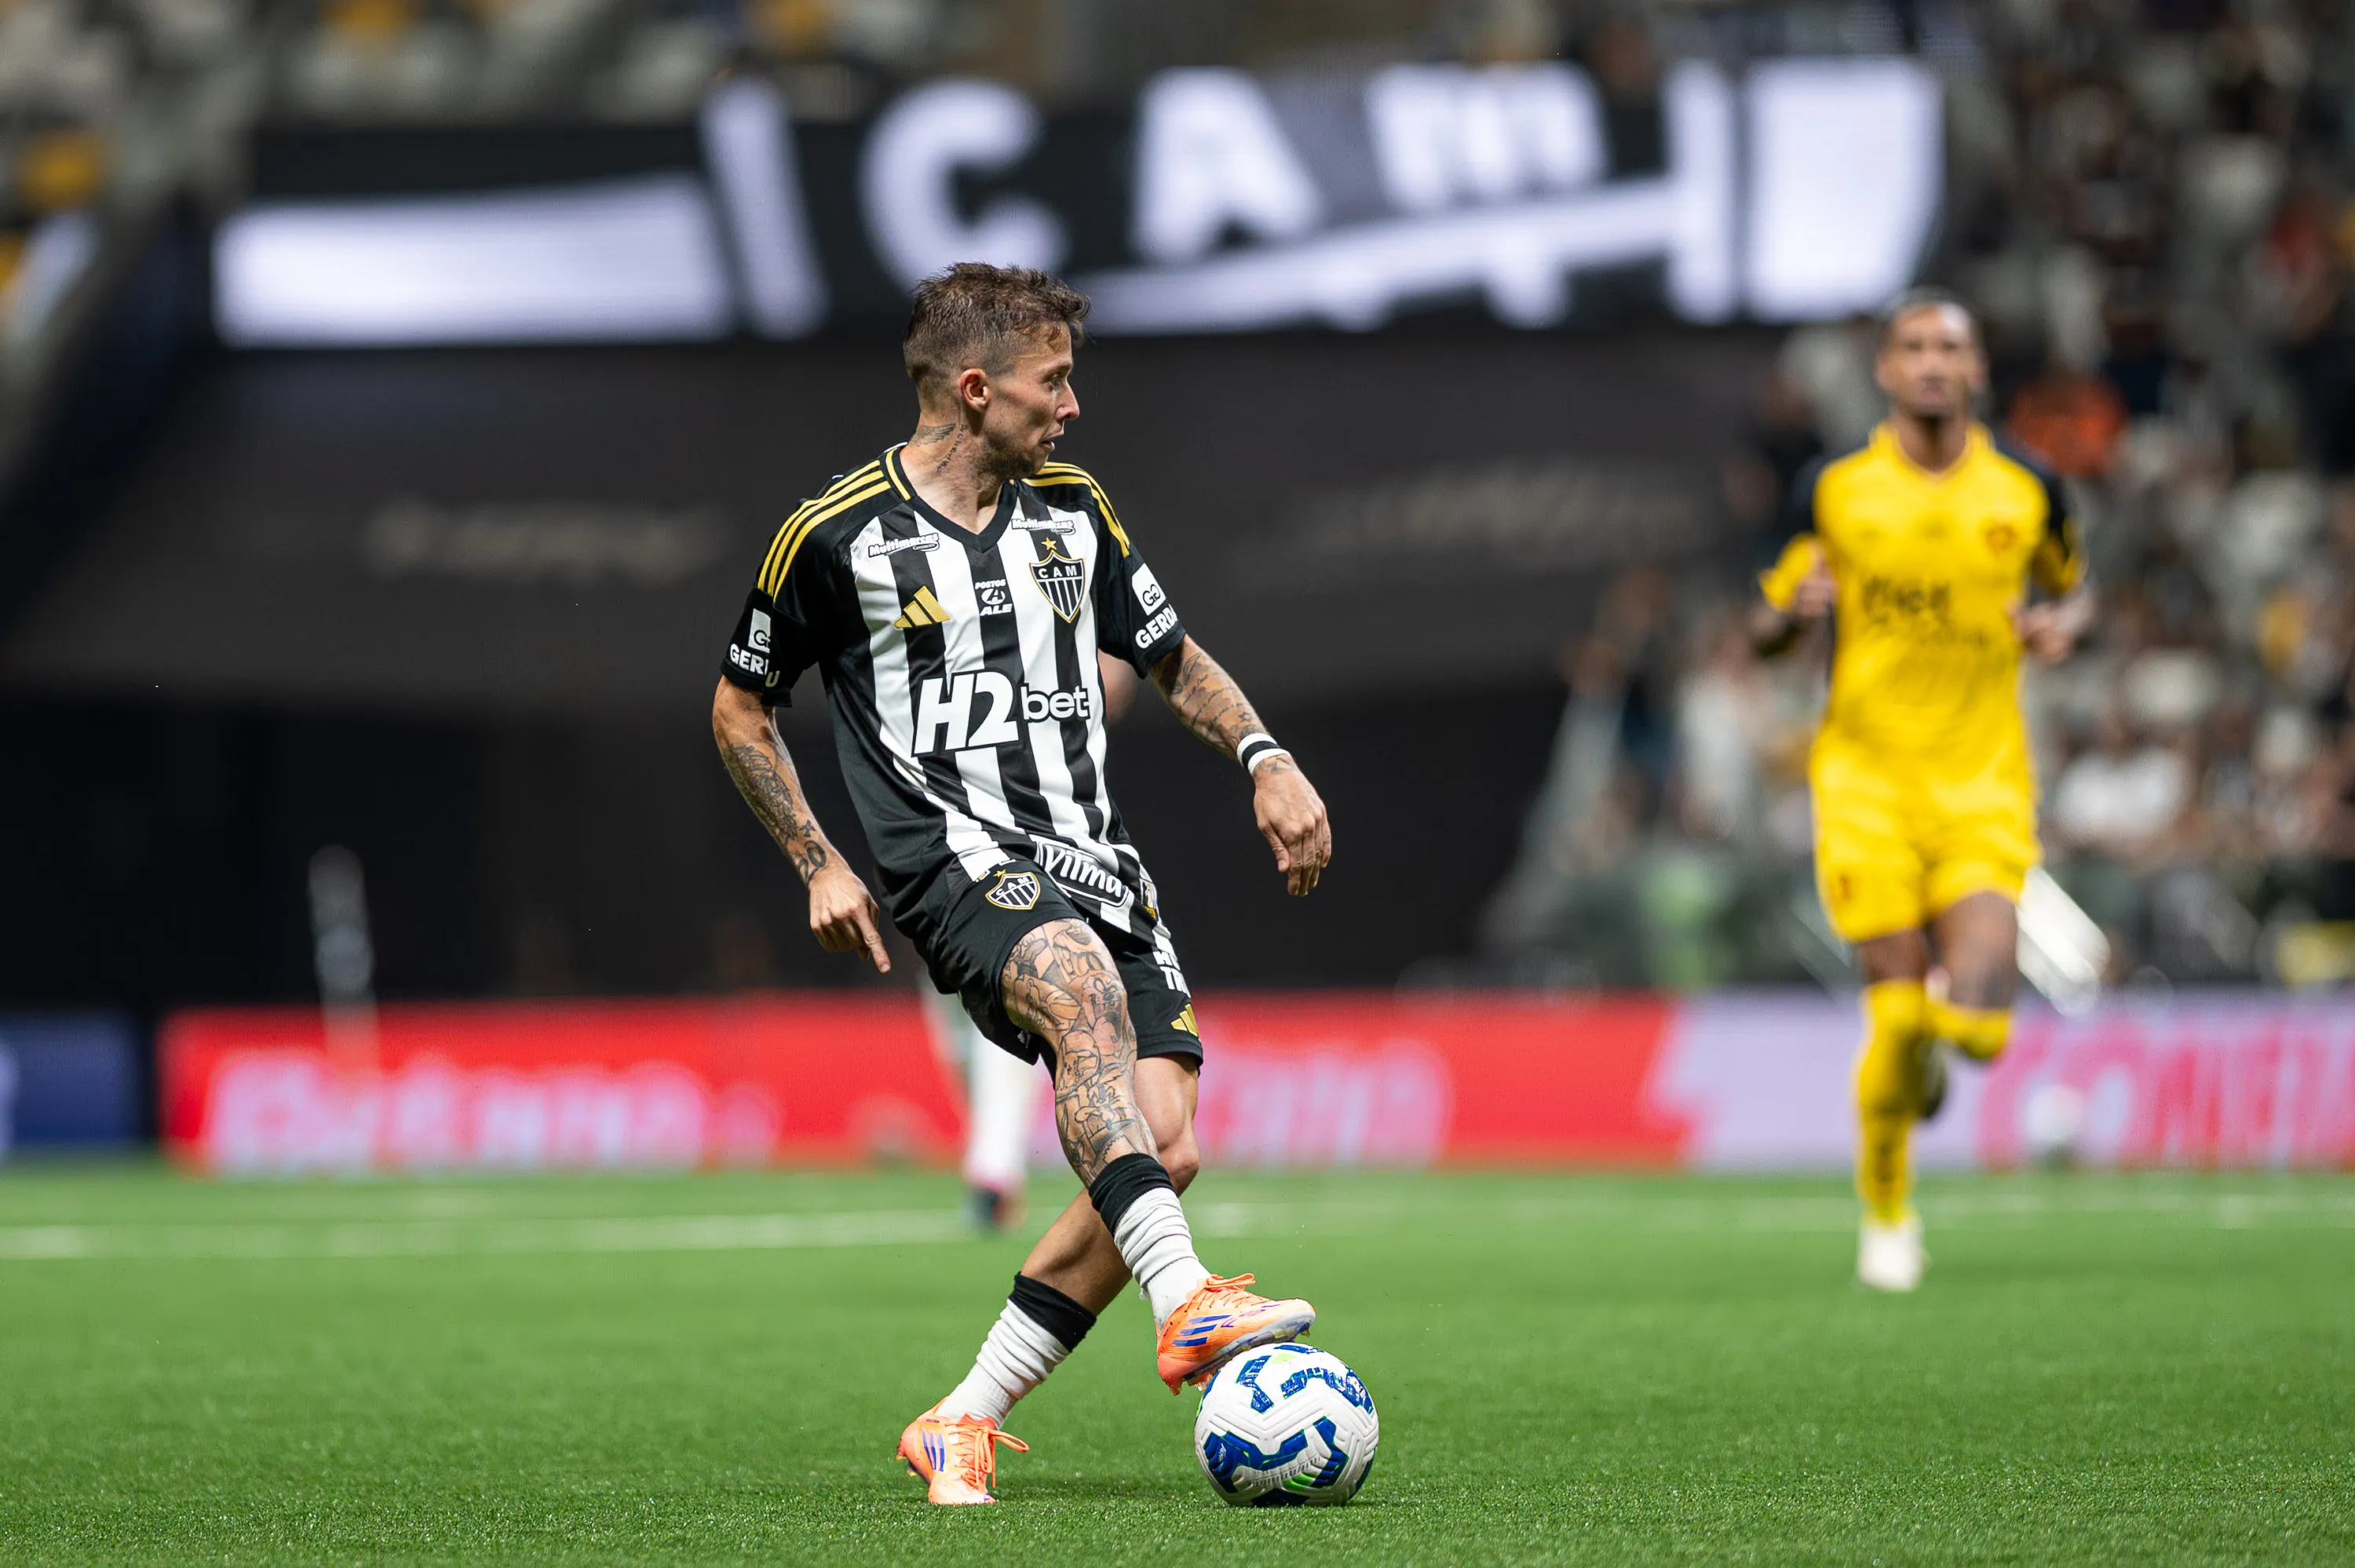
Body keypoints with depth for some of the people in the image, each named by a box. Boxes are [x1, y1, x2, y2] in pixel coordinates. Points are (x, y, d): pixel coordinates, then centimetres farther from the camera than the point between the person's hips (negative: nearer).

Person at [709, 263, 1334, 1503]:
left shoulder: (1072, 509, 14)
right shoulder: (839, 534, 0)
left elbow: (1171, 658, 25)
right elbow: (740, 708, 11)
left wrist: (1264, 758, 8)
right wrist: (818, 864, 2)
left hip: (1093, 858, 6)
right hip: (954, 850, -6)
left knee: (1164, 1150, -10)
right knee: (1084, 984, -37)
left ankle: (965, 1424, -1)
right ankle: (1185, 1305, -48)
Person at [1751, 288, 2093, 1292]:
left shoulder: (2027, 491, 4)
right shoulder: (1832, 492, 1)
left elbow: (2073, 585, 22)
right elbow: (1765, 629, 9)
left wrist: (2062, 625, -2)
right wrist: (1795, 610, -14)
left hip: (1983, 783, 1)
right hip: (1868, 777, -1)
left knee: (1978, 1025, -16)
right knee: (1897, 1011, -8)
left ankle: (1948, 1008, 25)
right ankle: (1887, 1215, 17)